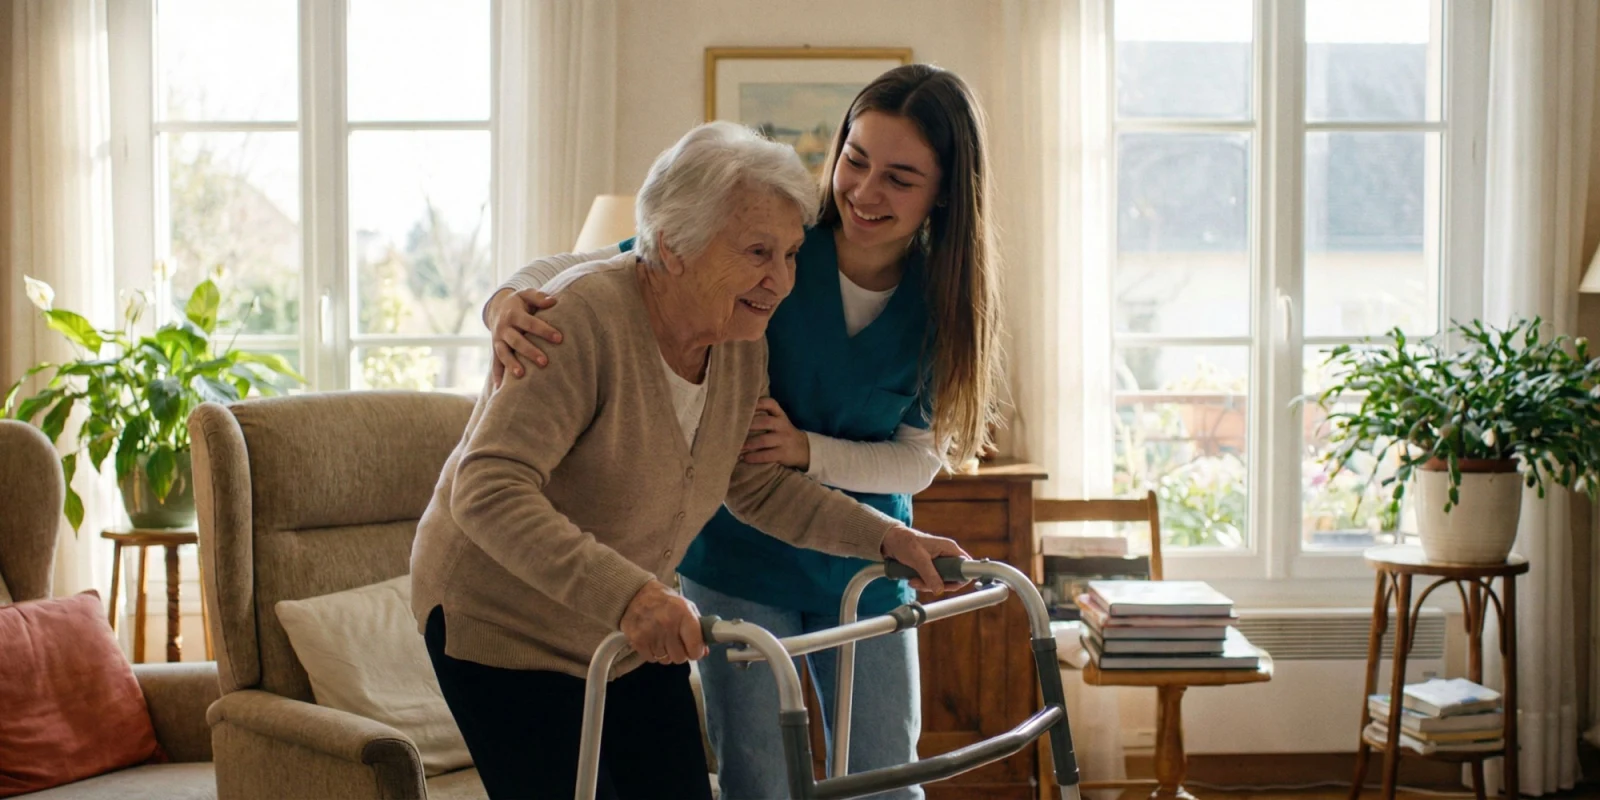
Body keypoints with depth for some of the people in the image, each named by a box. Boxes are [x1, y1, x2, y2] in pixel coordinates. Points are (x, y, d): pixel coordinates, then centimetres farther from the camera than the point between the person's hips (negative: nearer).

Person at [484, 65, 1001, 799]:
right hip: (740, 558, -2)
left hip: (864, 570, 2)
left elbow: (918, 457, -8)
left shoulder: (941, 304, -10)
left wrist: (805, 450, -25)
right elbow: (594, 268, -19)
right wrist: (513, 297, -40)